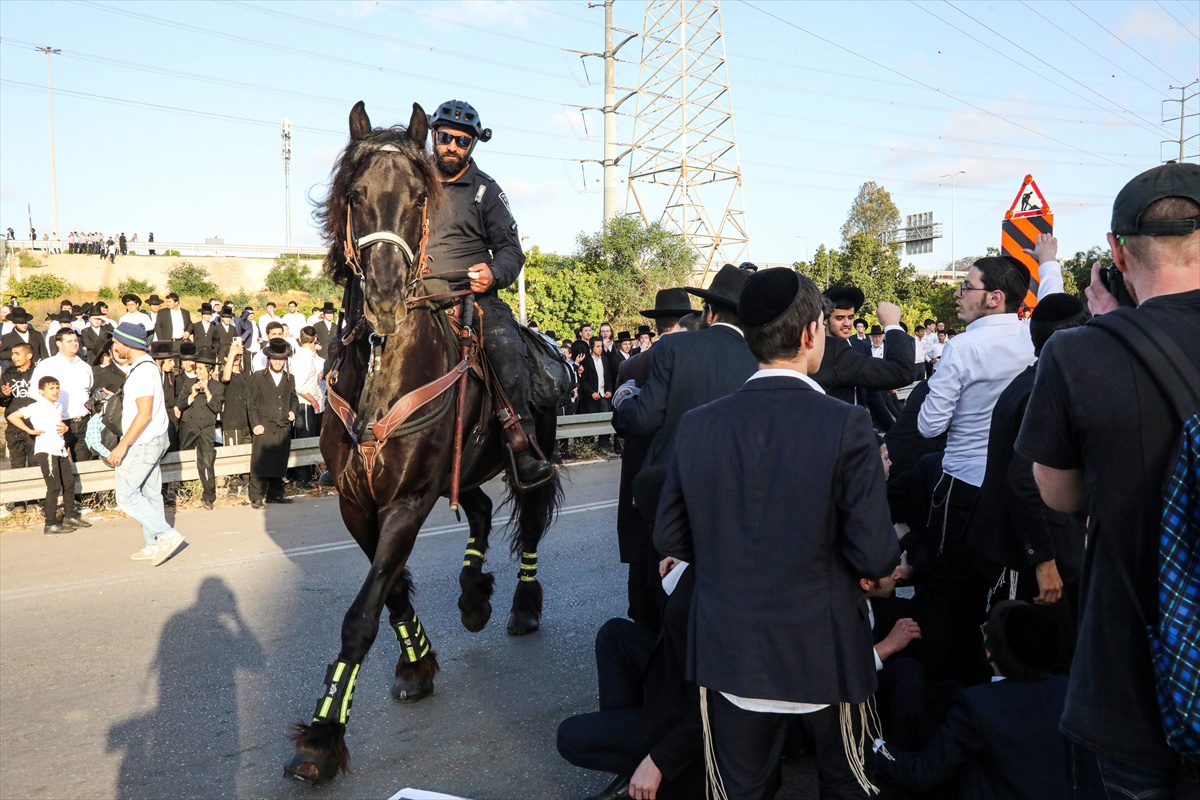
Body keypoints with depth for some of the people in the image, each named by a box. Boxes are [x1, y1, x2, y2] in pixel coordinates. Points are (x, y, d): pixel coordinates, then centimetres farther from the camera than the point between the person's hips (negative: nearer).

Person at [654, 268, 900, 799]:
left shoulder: (697, 425, -9)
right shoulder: (845, 424, -17)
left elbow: (669, 539, -1)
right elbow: (875, 557, -17)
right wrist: (882, 563, 6)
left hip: (728, 655, 2)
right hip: (824, 653, -2)